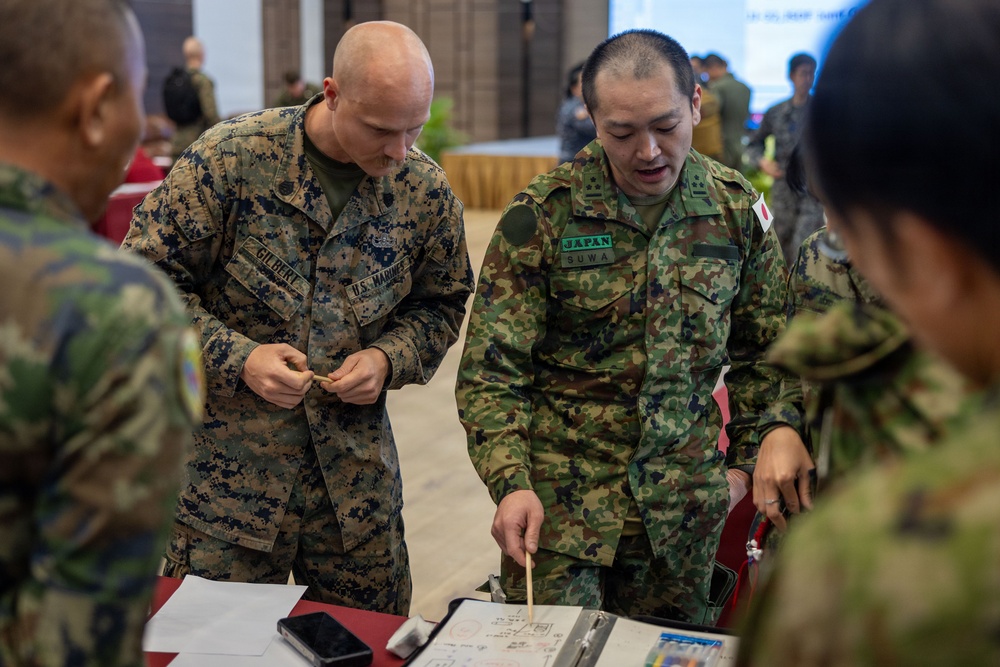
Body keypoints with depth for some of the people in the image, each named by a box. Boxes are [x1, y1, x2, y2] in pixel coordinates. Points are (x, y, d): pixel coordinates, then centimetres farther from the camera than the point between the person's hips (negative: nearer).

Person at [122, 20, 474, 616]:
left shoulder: (426, 190, -3)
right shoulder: (231, 157, -14)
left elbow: (440, 305, 11)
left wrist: (389, 359, -9)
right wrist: (237, 358, -20)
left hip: (356, 473, 3)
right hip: (227, 469, -2)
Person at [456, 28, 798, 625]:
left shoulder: (737, 208, -1)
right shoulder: (543, 214, -11)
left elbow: (764, 349, 12)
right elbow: (491, 368, -10)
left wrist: (746, 458, 10)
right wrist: (510, 482, -22)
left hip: (683, 502, 3)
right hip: (559, 496, -2)